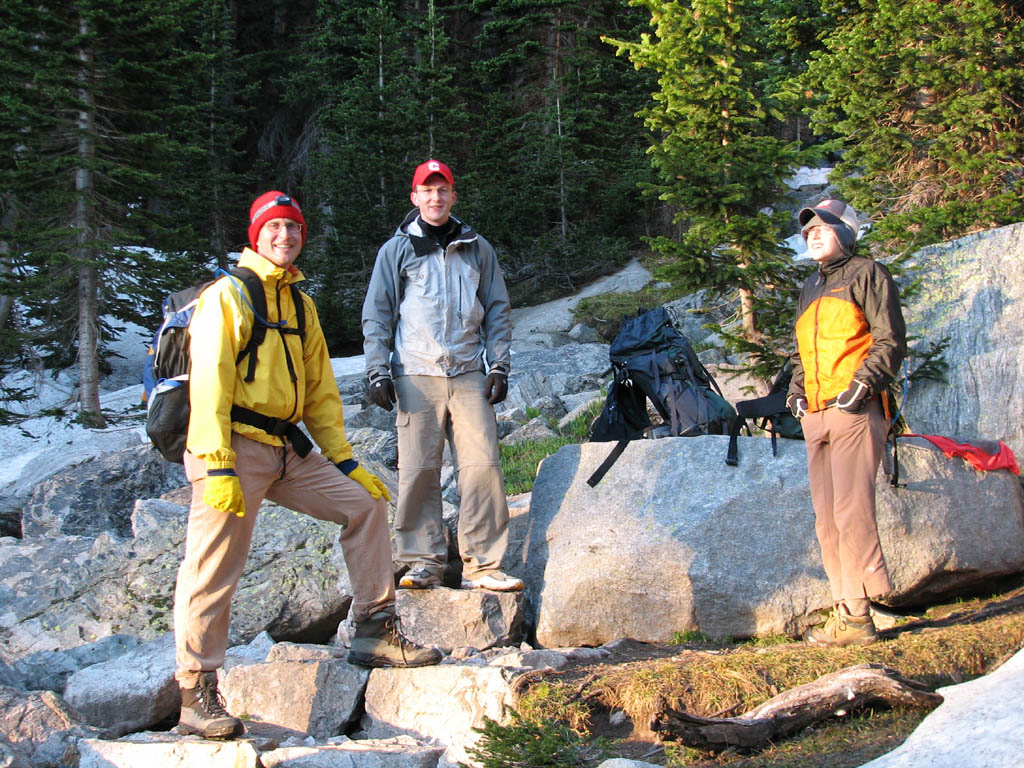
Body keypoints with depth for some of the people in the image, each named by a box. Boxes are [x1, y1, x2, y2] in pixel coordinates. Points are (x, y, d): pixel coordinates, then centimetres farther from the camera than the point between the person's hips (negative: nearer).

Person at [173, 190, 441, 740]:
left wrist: (344, 460, 17)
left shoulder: (300, 304, 19)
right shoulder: (228, 295, -5)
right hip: (235, 447, -8)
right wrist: (217, 467, -21)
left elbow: (320, 390, 23)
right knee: (214, 567, -9)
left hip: (289, 448, 8)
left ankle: (374, 632, 11)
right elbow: (210, 382, -13)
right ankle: (196, 695, -2)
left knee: (364, 501, 5)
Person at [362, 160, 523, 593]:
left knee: (483, 465, -8)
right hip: (416, 376, -1)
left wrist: (499, 366, 7)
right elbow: (377, 315, 10)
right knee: (418, 469, -5)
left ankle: (483, 565, -4)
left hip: (469, 375, 1)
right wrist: (378, 370, 0)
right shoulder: (396, 251, 11)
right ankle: (424, 562, 2)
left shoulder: (477, 250, 16)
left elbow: (497, 311, 17)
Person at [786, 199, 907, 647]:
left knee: (850, 512, -15)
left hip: (854, 410, -8)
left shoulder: (866, 274, 4)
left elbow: (890, 340, -4)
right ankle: (843, 609, 6)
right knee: (827, 519, 3)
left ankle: (857, 617, -15)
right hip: (815, 416, 8)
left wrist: (863, 383, -16)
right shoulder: (811, 288, 26)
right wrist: (796, 388, 14)